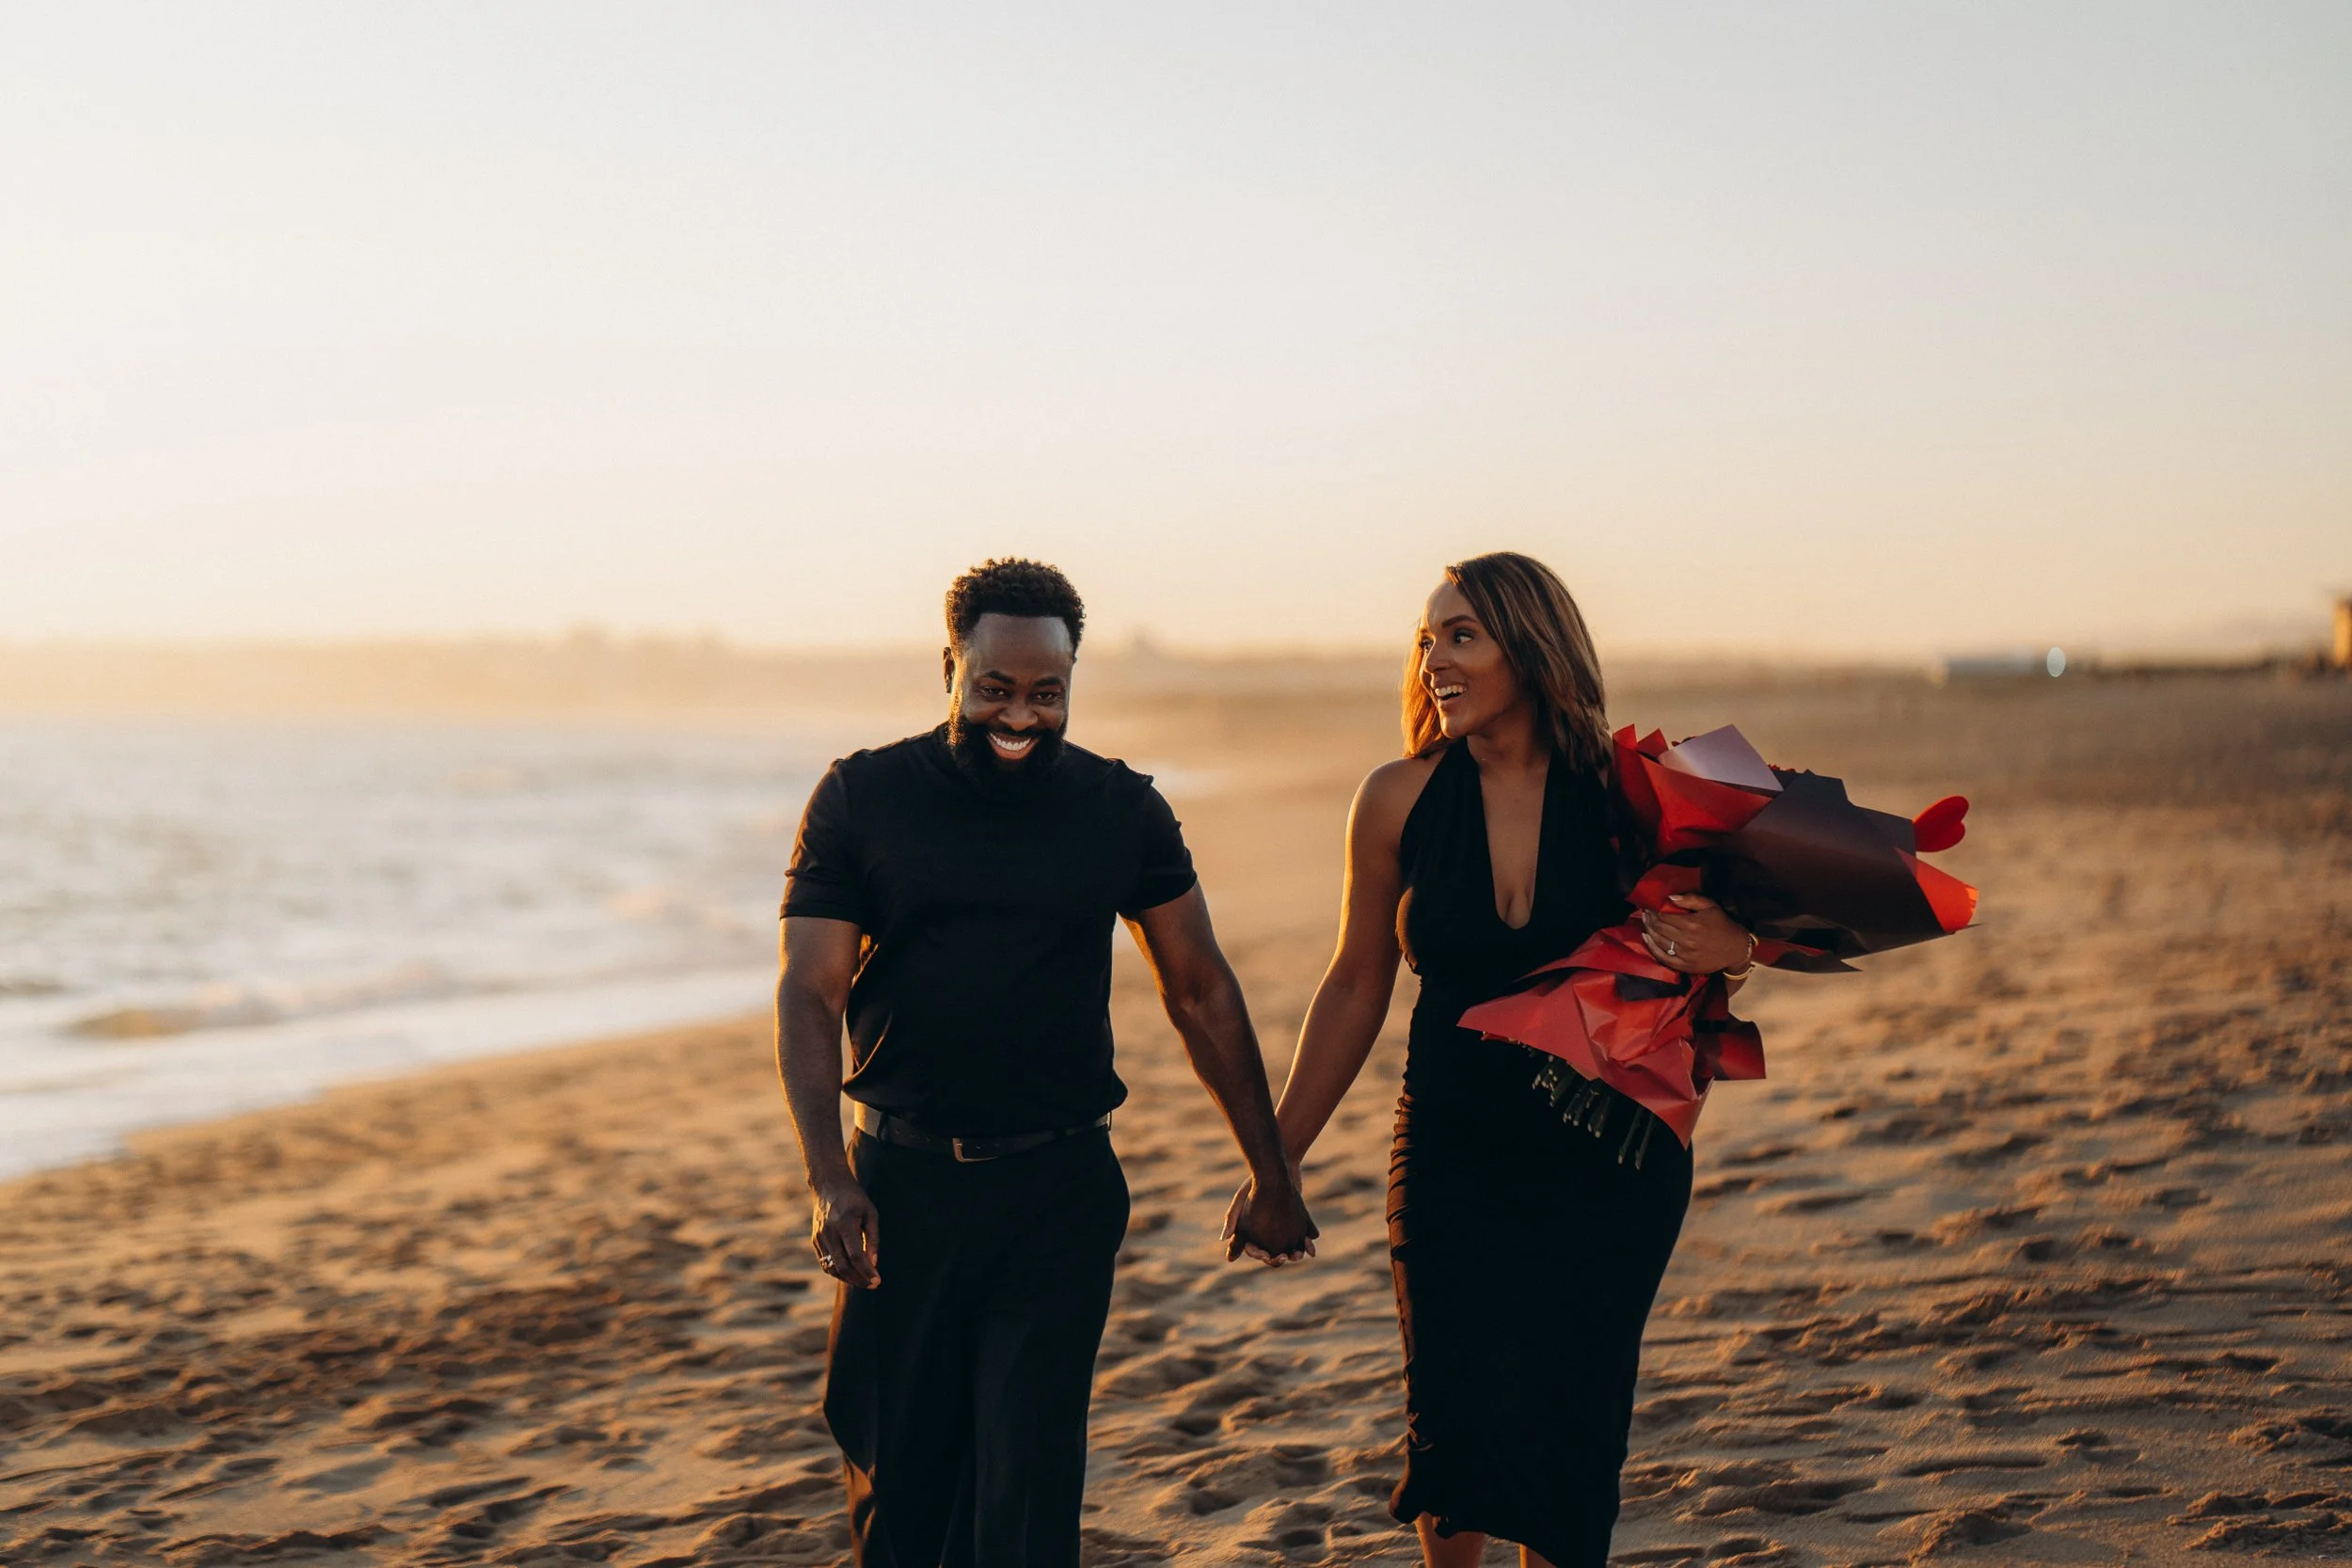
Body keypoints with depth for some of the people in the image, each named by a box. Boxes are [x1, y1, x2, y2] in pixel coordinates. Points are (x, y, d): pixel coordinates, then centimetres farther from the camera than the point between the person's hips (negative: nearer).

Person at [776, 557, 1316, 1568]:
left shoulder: (1121, 810, 3)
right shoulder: (861, 797, -1)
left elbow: (1201, 990, 10)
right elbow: (808, 994, -6)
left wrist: (1270, 1172, 12)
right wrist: (829, 1181, -19)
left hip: (1060, 1190, 0)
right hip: (900, 1184, 0)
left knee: (1029, 1480, -8)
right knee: (898, 1476, 9)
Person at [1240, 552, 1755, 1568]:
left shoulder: (1624, 794, -5)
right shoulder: (1400, 799, -1)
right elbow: (1355, 987, 9)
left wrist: (1737, 945, -18)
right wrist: (1277, 1159, 11)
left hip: (1608, 1169, -1)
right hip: (1453, 1166, 1)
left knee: (1568, 1443, 1)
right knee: (1461, 1432, -6)